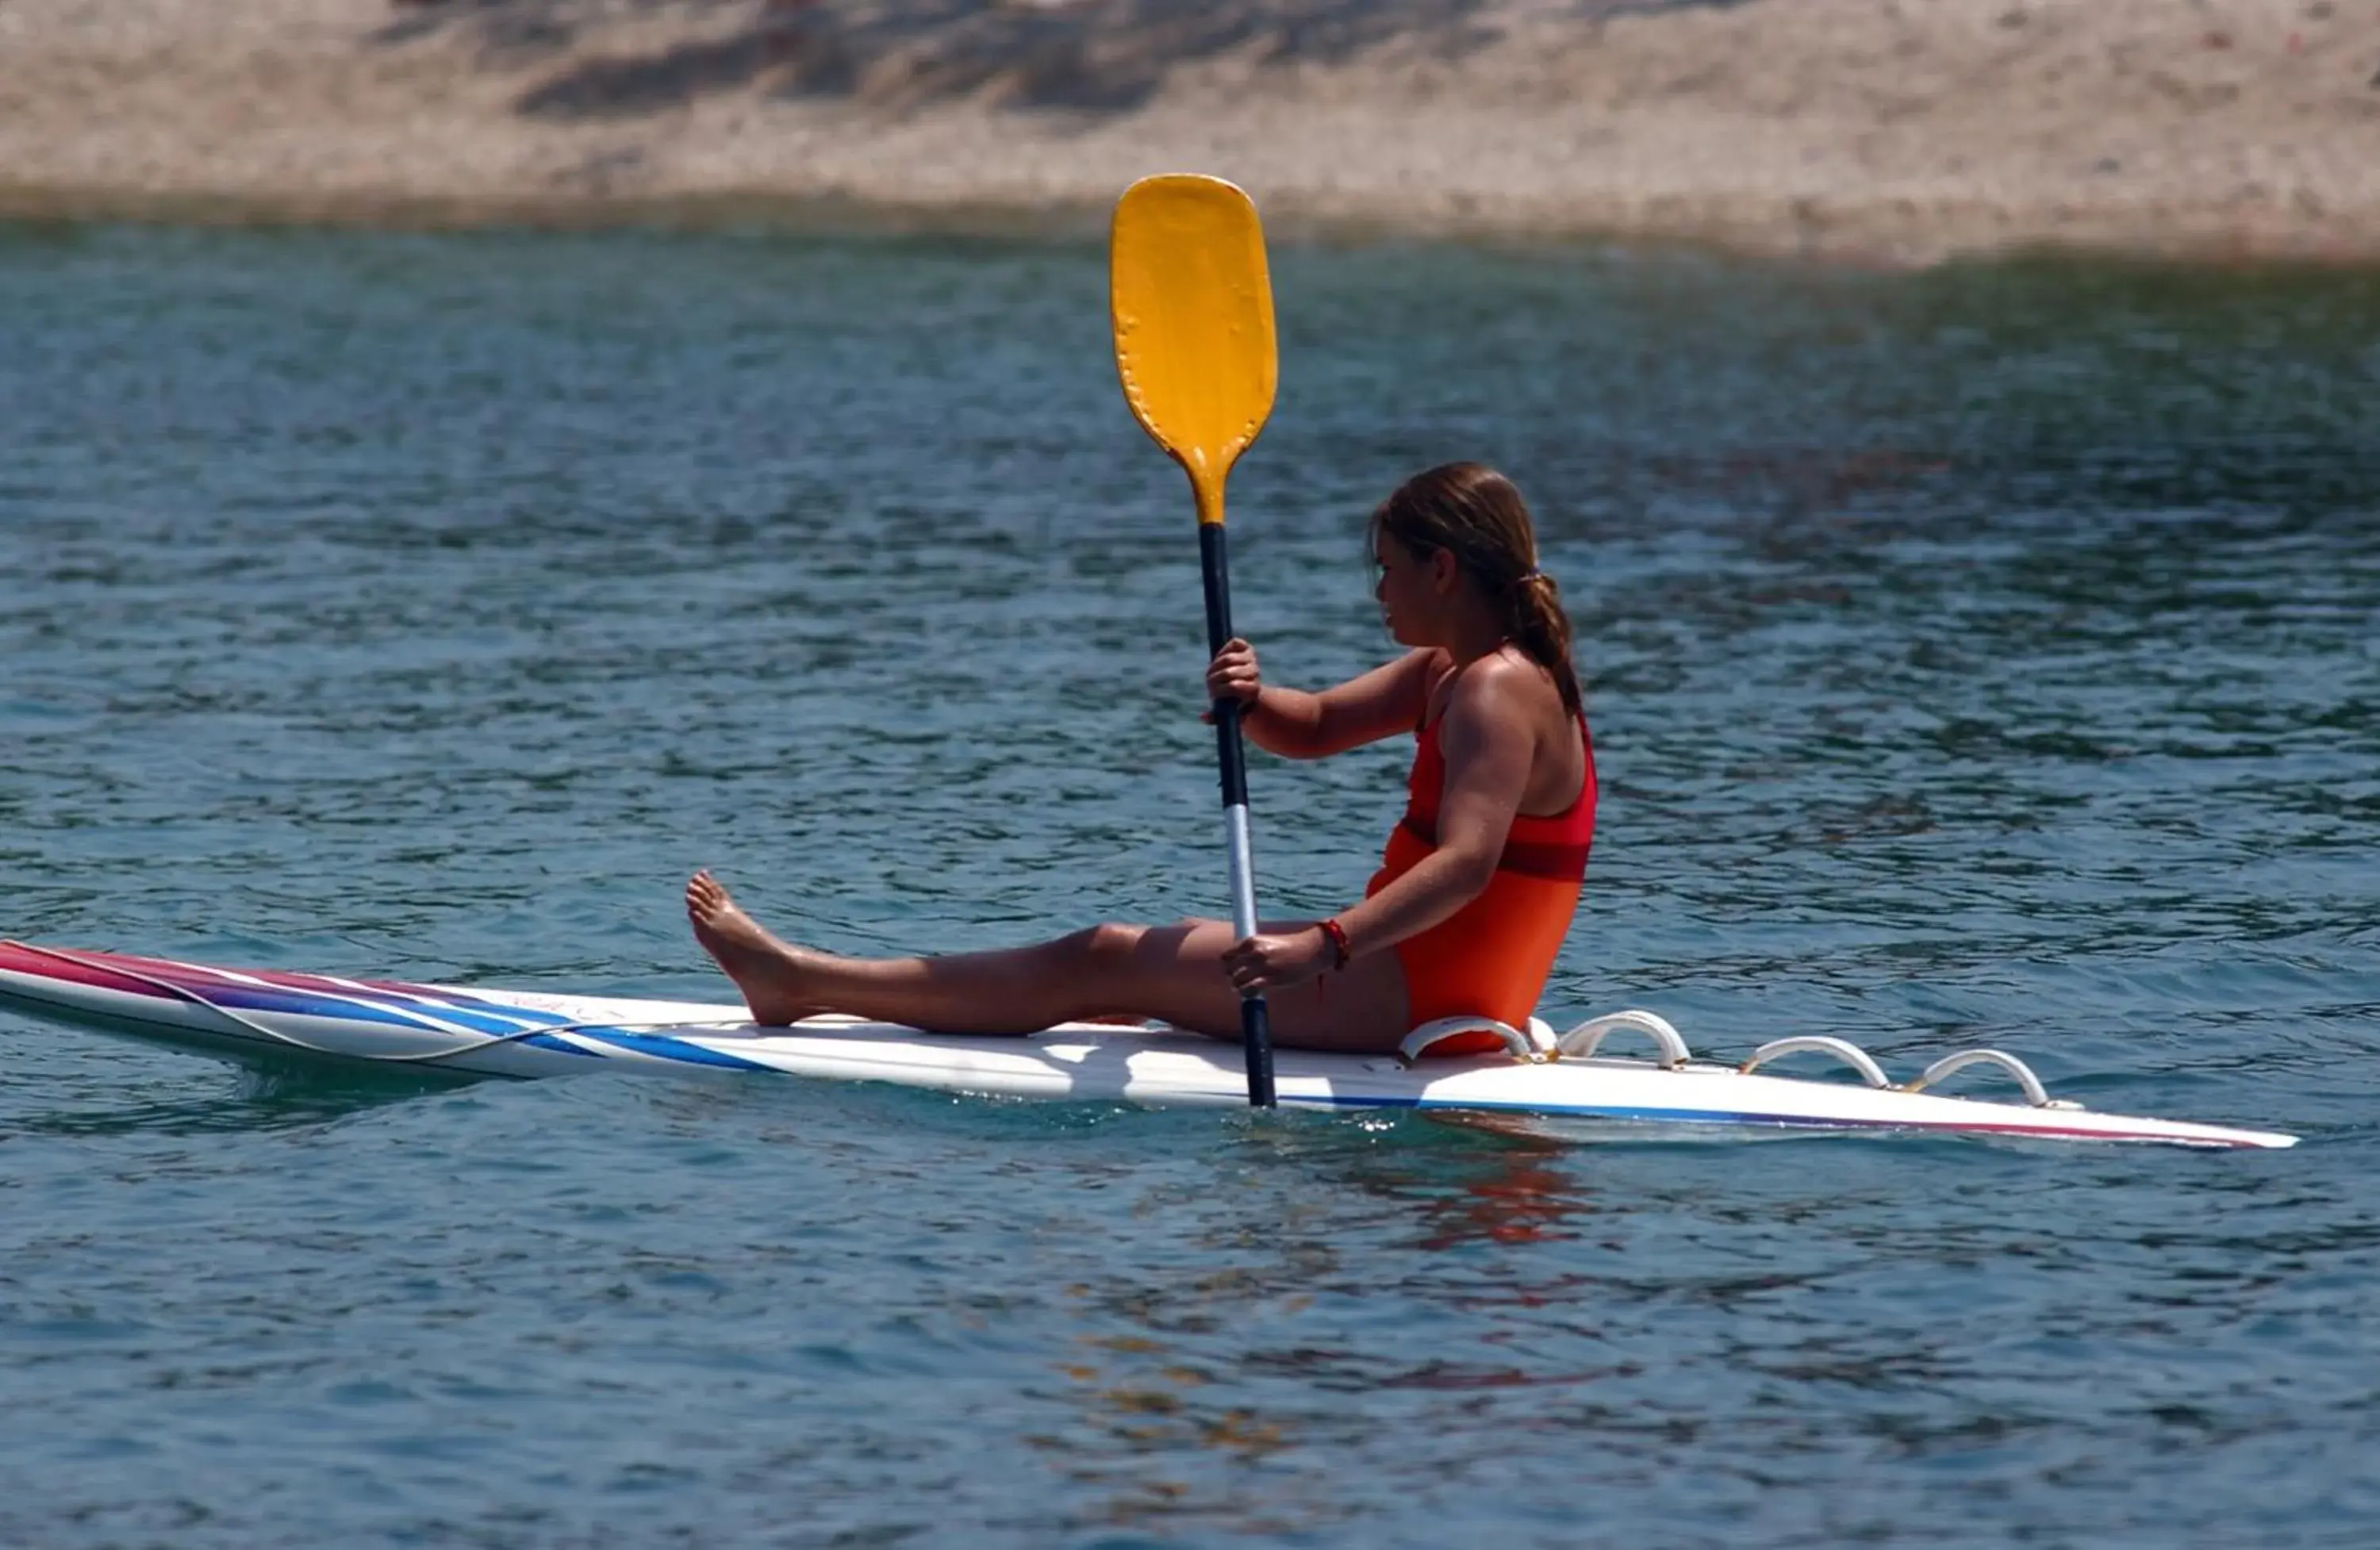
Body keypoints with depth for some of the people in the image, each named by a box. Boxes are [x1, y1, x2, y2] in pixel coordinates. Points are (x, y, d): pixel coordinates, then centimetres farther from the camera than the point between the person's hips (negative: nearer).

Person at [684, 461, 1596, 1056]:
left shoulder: (1495, 692, -19)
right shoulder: (1447, 672, 14)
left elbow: (1467, 862, -32)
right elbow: (1315, 729, 19)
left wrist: (1325, 946, -44)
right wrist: (1248, 699, -6)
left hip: (1418, 994, -10)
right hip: (1423, 981, 10)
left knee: (1105, 962, -6)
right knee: (1120, 974, 14)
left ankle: (802, 982, 0)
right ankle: (808, 988, 17)